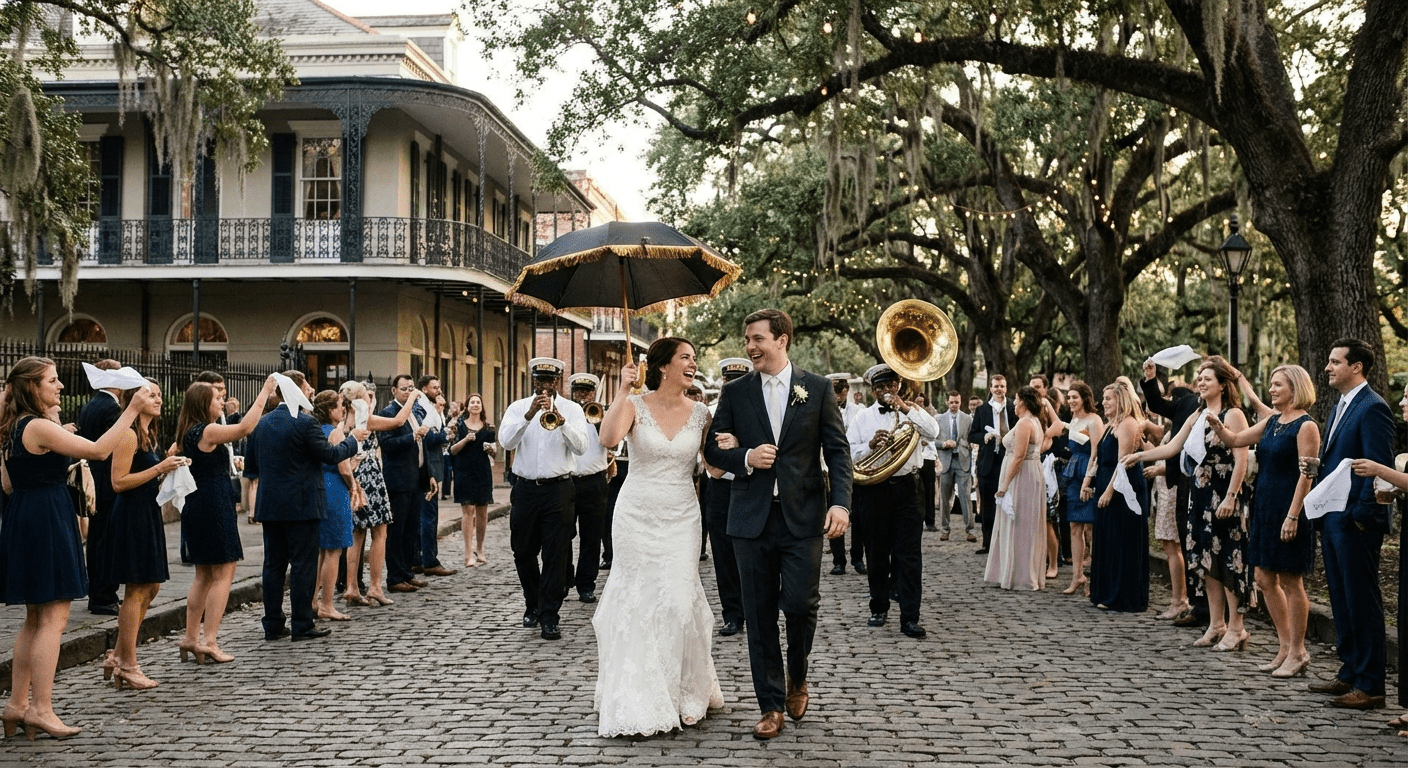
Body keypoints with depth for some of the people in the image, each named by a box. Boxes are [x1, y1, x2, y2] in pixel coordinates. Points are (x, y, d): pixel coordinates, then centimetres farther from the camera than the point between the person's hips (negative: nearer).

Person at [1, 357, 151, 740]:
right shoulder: (39, 428, -16)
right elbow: (99, 450, -22)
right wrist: (132, 409, -19)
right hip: (46, 522, -10)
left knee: (35, 619, 15)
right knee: (53, 618, -5)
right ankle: (41, 709, -4)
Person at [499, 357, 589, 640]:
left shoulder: (572, 409, 2)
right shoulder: (518, 407, 7)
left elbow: (581, 447, -11)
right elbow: (506, 441, -10)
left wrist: (561, 420, -26)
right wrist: (529, 414, -22)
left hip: (558, 489, -2)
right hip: (526, 489, 2)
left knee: (555, 555, -4)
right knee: (523, 552, 12)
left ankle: (549, 617, 1)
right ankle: (533, 604, 34)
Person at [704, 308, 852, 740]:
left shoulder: (817, 388, 3)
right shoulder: (734, 392, 7)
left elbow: (837, 450, 1)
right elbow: (713, 449, 7)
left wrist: (840, 502, -11)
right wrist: (745, 457, -13)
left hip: (803, 517, -1)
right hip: (752, 518, 2)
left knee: (800, 603, -7)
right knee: (760, 614, 5)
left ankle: (797, 678, 23)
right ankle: (771, 705, 16)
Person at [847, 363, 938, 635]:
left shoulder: (912, 410, 9)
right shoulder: (862, 418, 9)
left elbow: (933, 432, -10)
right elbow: (848, 454, 1)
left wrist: (905, 408, -15)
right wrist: (870, 444, -17)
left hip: (908, 489, -1)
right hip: (874, 490, 1)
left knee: (909, 556, -4)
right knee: (877, 554, 10)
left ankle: (910, 618, -3)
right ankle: (879, 608, 26)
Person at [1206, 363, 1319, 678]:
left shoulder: (1305, 426, -12)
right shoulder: (1272, 421, 11)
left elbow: (1306, 475, -17)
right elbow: (1235, 440, 18)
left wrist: (1293, 516, -21)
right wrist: (1216, 426, -3)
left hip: (1289, 509, -8)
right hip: (1265, 507, 8)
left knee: (1291, 583, 0)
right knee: (1265, 580, 11)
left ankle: (1297, 652, 12)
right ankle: (1285, 646, 22)